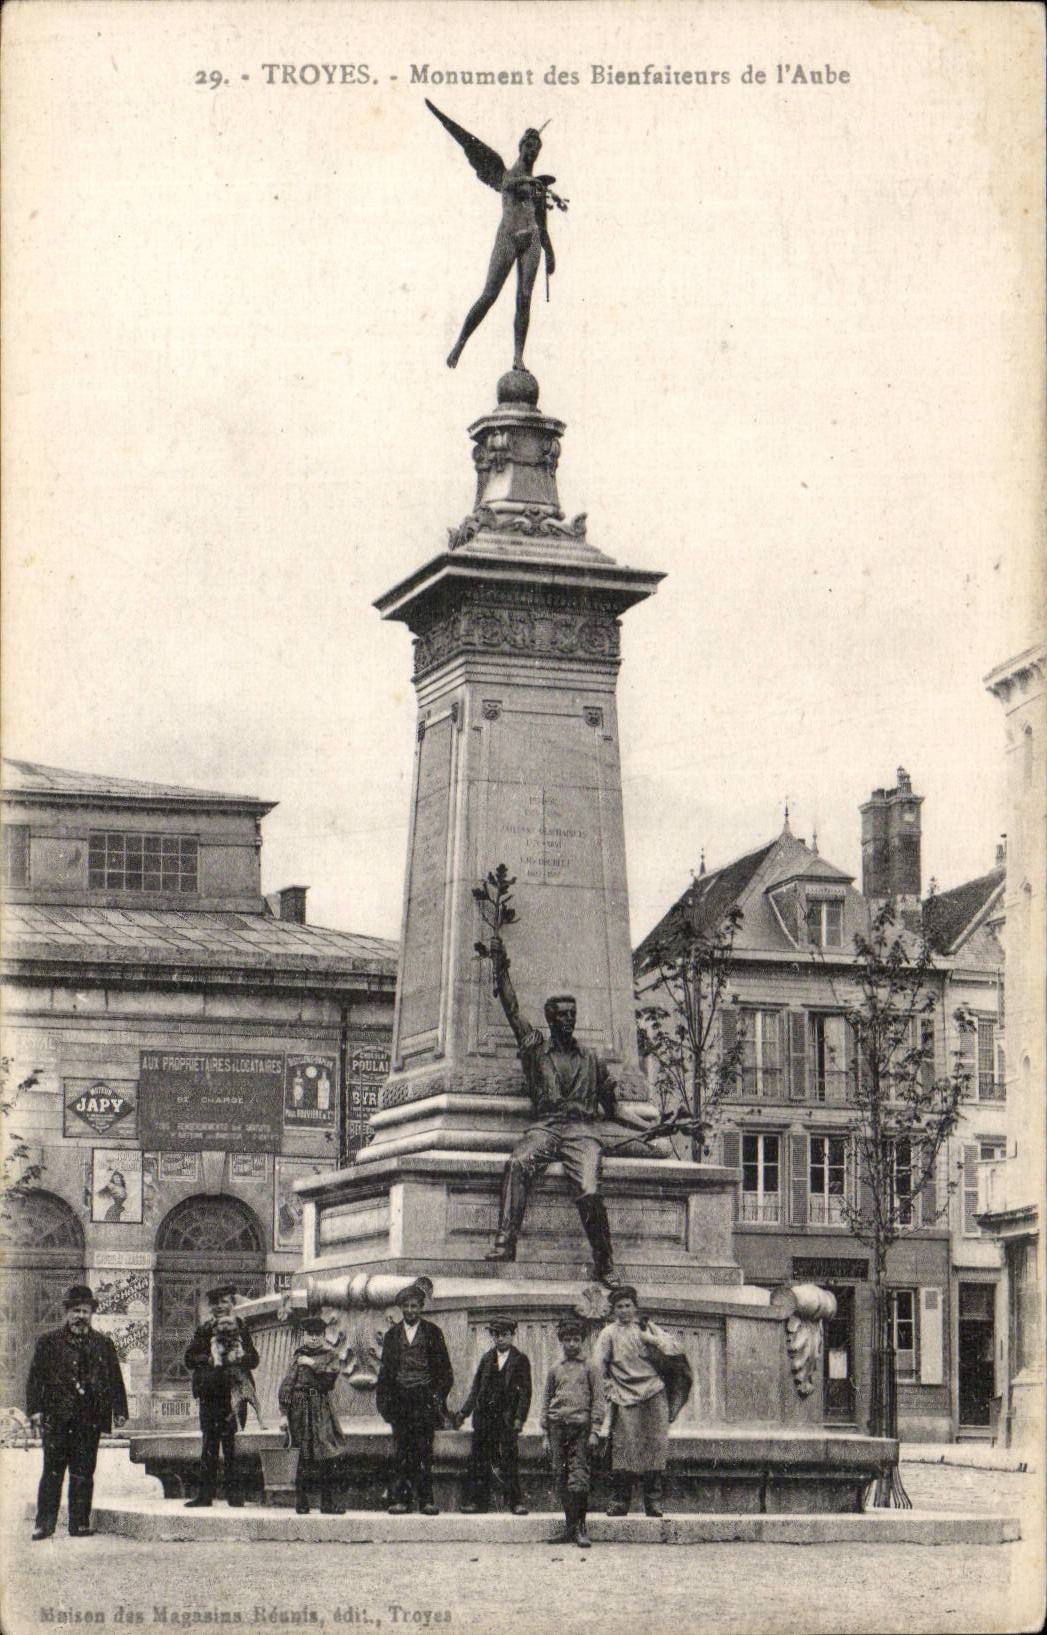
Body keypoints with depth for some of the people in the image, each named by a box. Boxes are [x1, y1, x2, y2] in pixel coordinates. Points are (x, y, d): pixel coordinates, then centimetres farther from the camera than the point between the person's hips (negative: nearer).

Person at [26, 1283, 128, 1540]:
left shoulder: (104, 1344, 13)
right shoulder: (49, 1342, 8)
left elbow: (115, 1380, 14)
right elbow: (35, 1378, 4)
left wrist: (119, 1411, 5)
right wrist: (35, 1409, -6)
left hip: (90, 1421, 2)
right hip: (56, 1419, -2)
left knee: (83, 1474, 3)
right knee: (53, 1472, -4)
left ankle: (80, 1523, 8)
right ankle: (44, 1523, 0)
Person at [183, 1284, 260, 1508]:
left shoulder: (241, 1329, 9)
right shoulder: (204, 1330, 9)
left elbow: (253, 1359, 4)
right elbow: (190, 1359, 4)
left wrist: (236, 1359, -14)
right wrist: (210, 1360, -11)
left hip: (235, 1391, 0)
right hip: (210, 1393, 1)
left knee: (232, 1443, -1)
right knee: (210, 1442, 1)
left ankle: (233, 1492, 3)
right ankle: (205, 1493, 2)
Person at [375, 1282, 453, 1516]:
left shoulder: (432, 1332, 6)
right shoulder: (393, 1334, 13)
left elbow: (443, 1368, 6)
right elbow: (385, 1368, 14)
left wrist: (439, 1396, -4)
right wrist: (383, 1399, 5)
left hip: (424, 1398, -2)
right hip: (400, 1398, 2)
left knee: (424, 1450, -5)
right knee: (401, 1452, -1)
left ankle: (426, 1500, -3)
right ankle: (400, 1499, 0)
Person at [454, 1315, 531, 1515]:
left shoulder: (520, 1360, 2)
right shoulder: (486, 1359, 13)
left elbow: (525, 1392, -3)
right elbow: (476, 1388, 15)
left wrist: (519, 1418, -12)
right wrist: (464, 1412, 7)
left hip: (507, 1418, -4)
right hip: (484, 1415, 4)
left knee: (509, 1459, -4)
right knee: (479, 1460, 3)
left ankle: (516, 1502, 1)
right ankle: (477, 1500, 8)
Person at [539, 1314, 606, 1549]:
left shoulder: (590, 1369, 8)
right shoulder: (554, 1370, 15)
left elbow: (599, 1401, 4)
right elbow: (546, 1403, 17)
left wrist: (594, 1432, -5)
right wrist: (545, 1435, 12)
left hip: (580, 1426, -3)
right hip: (557, 1426, 3)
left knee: (579, 1477, -11)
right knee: (561, 1477, 1)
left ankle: (580, 1528, -10)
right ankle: (570, 1524, 9)